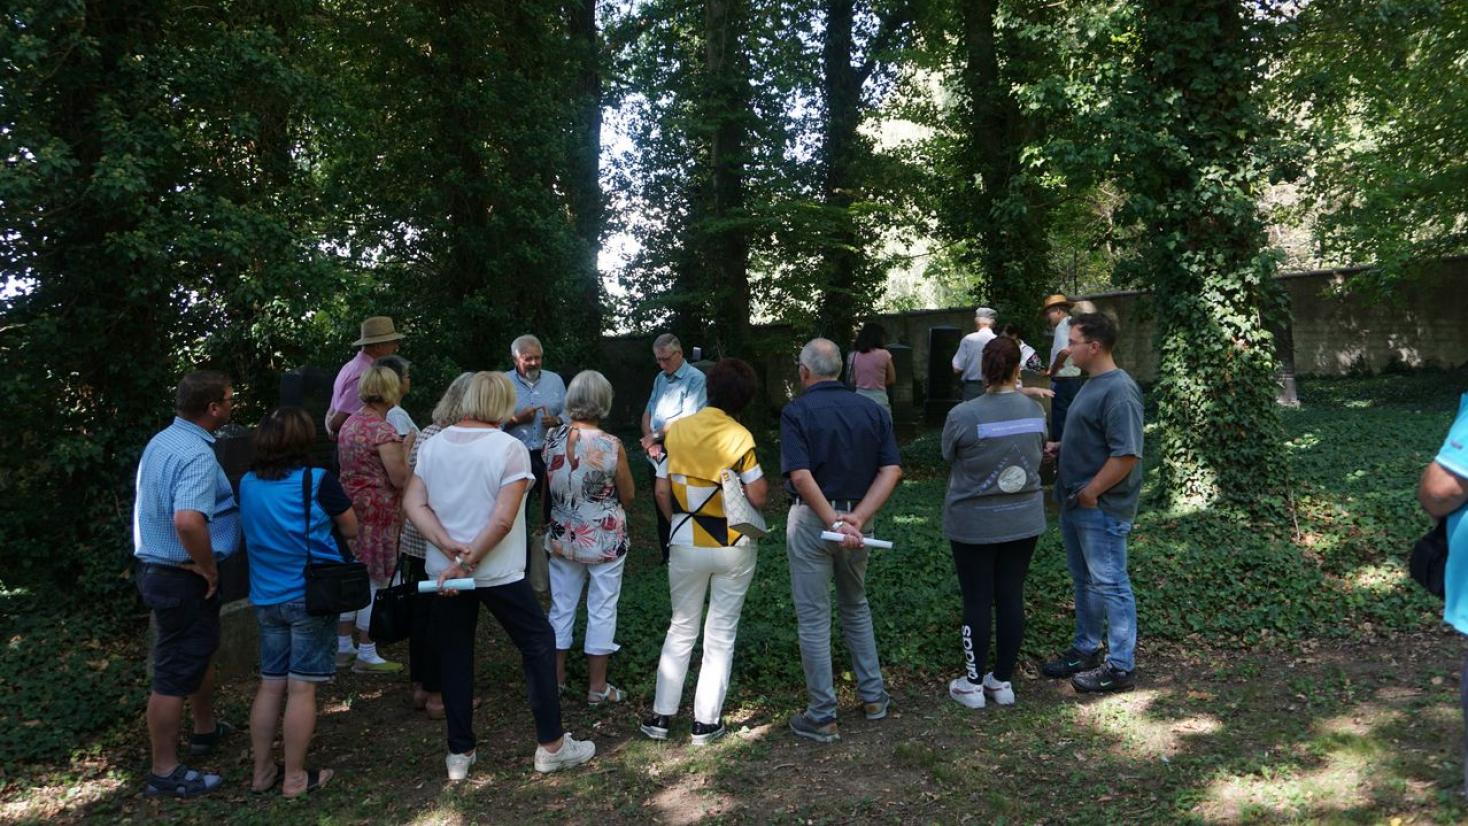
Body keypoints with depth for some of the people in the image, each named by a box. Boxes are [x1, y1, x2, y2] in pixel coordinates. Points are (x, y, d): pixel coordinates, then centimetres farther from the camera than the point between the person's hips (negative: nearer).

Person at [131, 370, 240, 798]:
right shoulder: (196, 455, -25)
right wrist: (209, 568, -23)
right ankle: (165, 772, 12)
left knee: (201, 650, 26)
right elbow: (188, 522, -39)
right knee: (175, 673, 1)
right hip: (183, 578, -10)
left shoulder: (162, 440, 7)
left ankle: (205, 729, 44)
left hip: (157, 567, 10)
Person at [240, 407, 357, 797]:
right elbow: (351, 529, -4)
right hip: (312, 595, -5)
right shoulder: (318, 481, -14)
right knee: (301, 688, 2)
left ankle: (262, 771, 23)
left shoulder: (247, 484, 3)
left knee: (270, 684, 15)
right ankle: (295, 777, 10)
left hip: (265, 597, 5)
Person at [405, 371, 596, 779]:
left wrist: (450, 547, -13)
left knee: (455, 658, 15)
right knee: (539, 645, 11)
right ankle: (551, 745, 15)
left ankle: (459, 753, 22)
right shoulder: (510, 448, -12)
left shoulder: (432, 444, 2)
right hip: (498, 573, -4)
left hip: (444, 572, 4)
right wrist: (468, 560, -15)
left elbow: (414, 503, -4)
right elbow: (503, 519, -20)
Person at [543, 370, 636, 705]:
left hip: (562, 536, 4)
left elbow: (547, 488, 7)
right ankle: (597, 686, 16)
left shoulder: (552, 438, -6)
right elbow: (627, 496, -8)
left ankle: (556, 678, 27)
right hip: (605, 539, -4)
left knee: (561, 607, 16)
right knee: (602, 611, 8)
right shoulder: (612, 446, -19)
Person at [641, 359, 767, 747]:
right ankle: (706, 722, 14)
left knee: (681, 628, 17)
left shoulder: (676, 431, -3)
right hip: (733, 546, -2)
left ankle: (661, 716, 19)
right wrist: (762, 479, 6)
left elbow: (661, 491, 0)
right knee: (721, 633, 10)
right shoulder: (739, 438, -14)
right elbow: (757, 497, -15)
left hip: (686, 544, 3)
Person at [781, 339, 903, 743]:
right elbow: (891, 470, -7)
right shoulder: (872, 410, 3)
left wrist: (834, 524, -20)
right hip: (857, 518, 5)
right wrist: (858, 518, -15)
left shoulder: (796, 411, -10)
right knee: (856, 606, 24)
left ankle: (822, 716, 11)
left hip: (811, 520, -4)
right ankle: (873, 696, 30)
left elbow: (801, 475, -22)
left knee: (813, 618, 5)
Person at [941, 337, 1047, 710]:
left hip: (974, 525, -3)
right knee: (1011, 597, 11)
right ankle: (1002, 681, 23)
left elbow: (949, 458, -3)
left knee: (978, 601, 7)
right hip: (1023, 522, 3)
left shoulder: (962, 415, -19)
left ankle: (973, 684, 19)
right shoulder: (1035, 411, -7)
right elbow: (1037, 456, 6)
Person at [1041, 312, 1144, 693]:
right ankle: (1086, 649, 34)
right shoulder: (1092, 385, 11)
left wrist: (1091, 492, -19)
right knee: (1084, 582, 20)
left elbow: (1126, 454, -25)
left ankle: (1120, 666, 11)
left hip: (1101, 508, -10)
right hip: (1076, 504, 10)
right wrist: (1059, 448, 7)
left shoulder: (1118, 390, -20)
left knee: (1109, 584, 0)